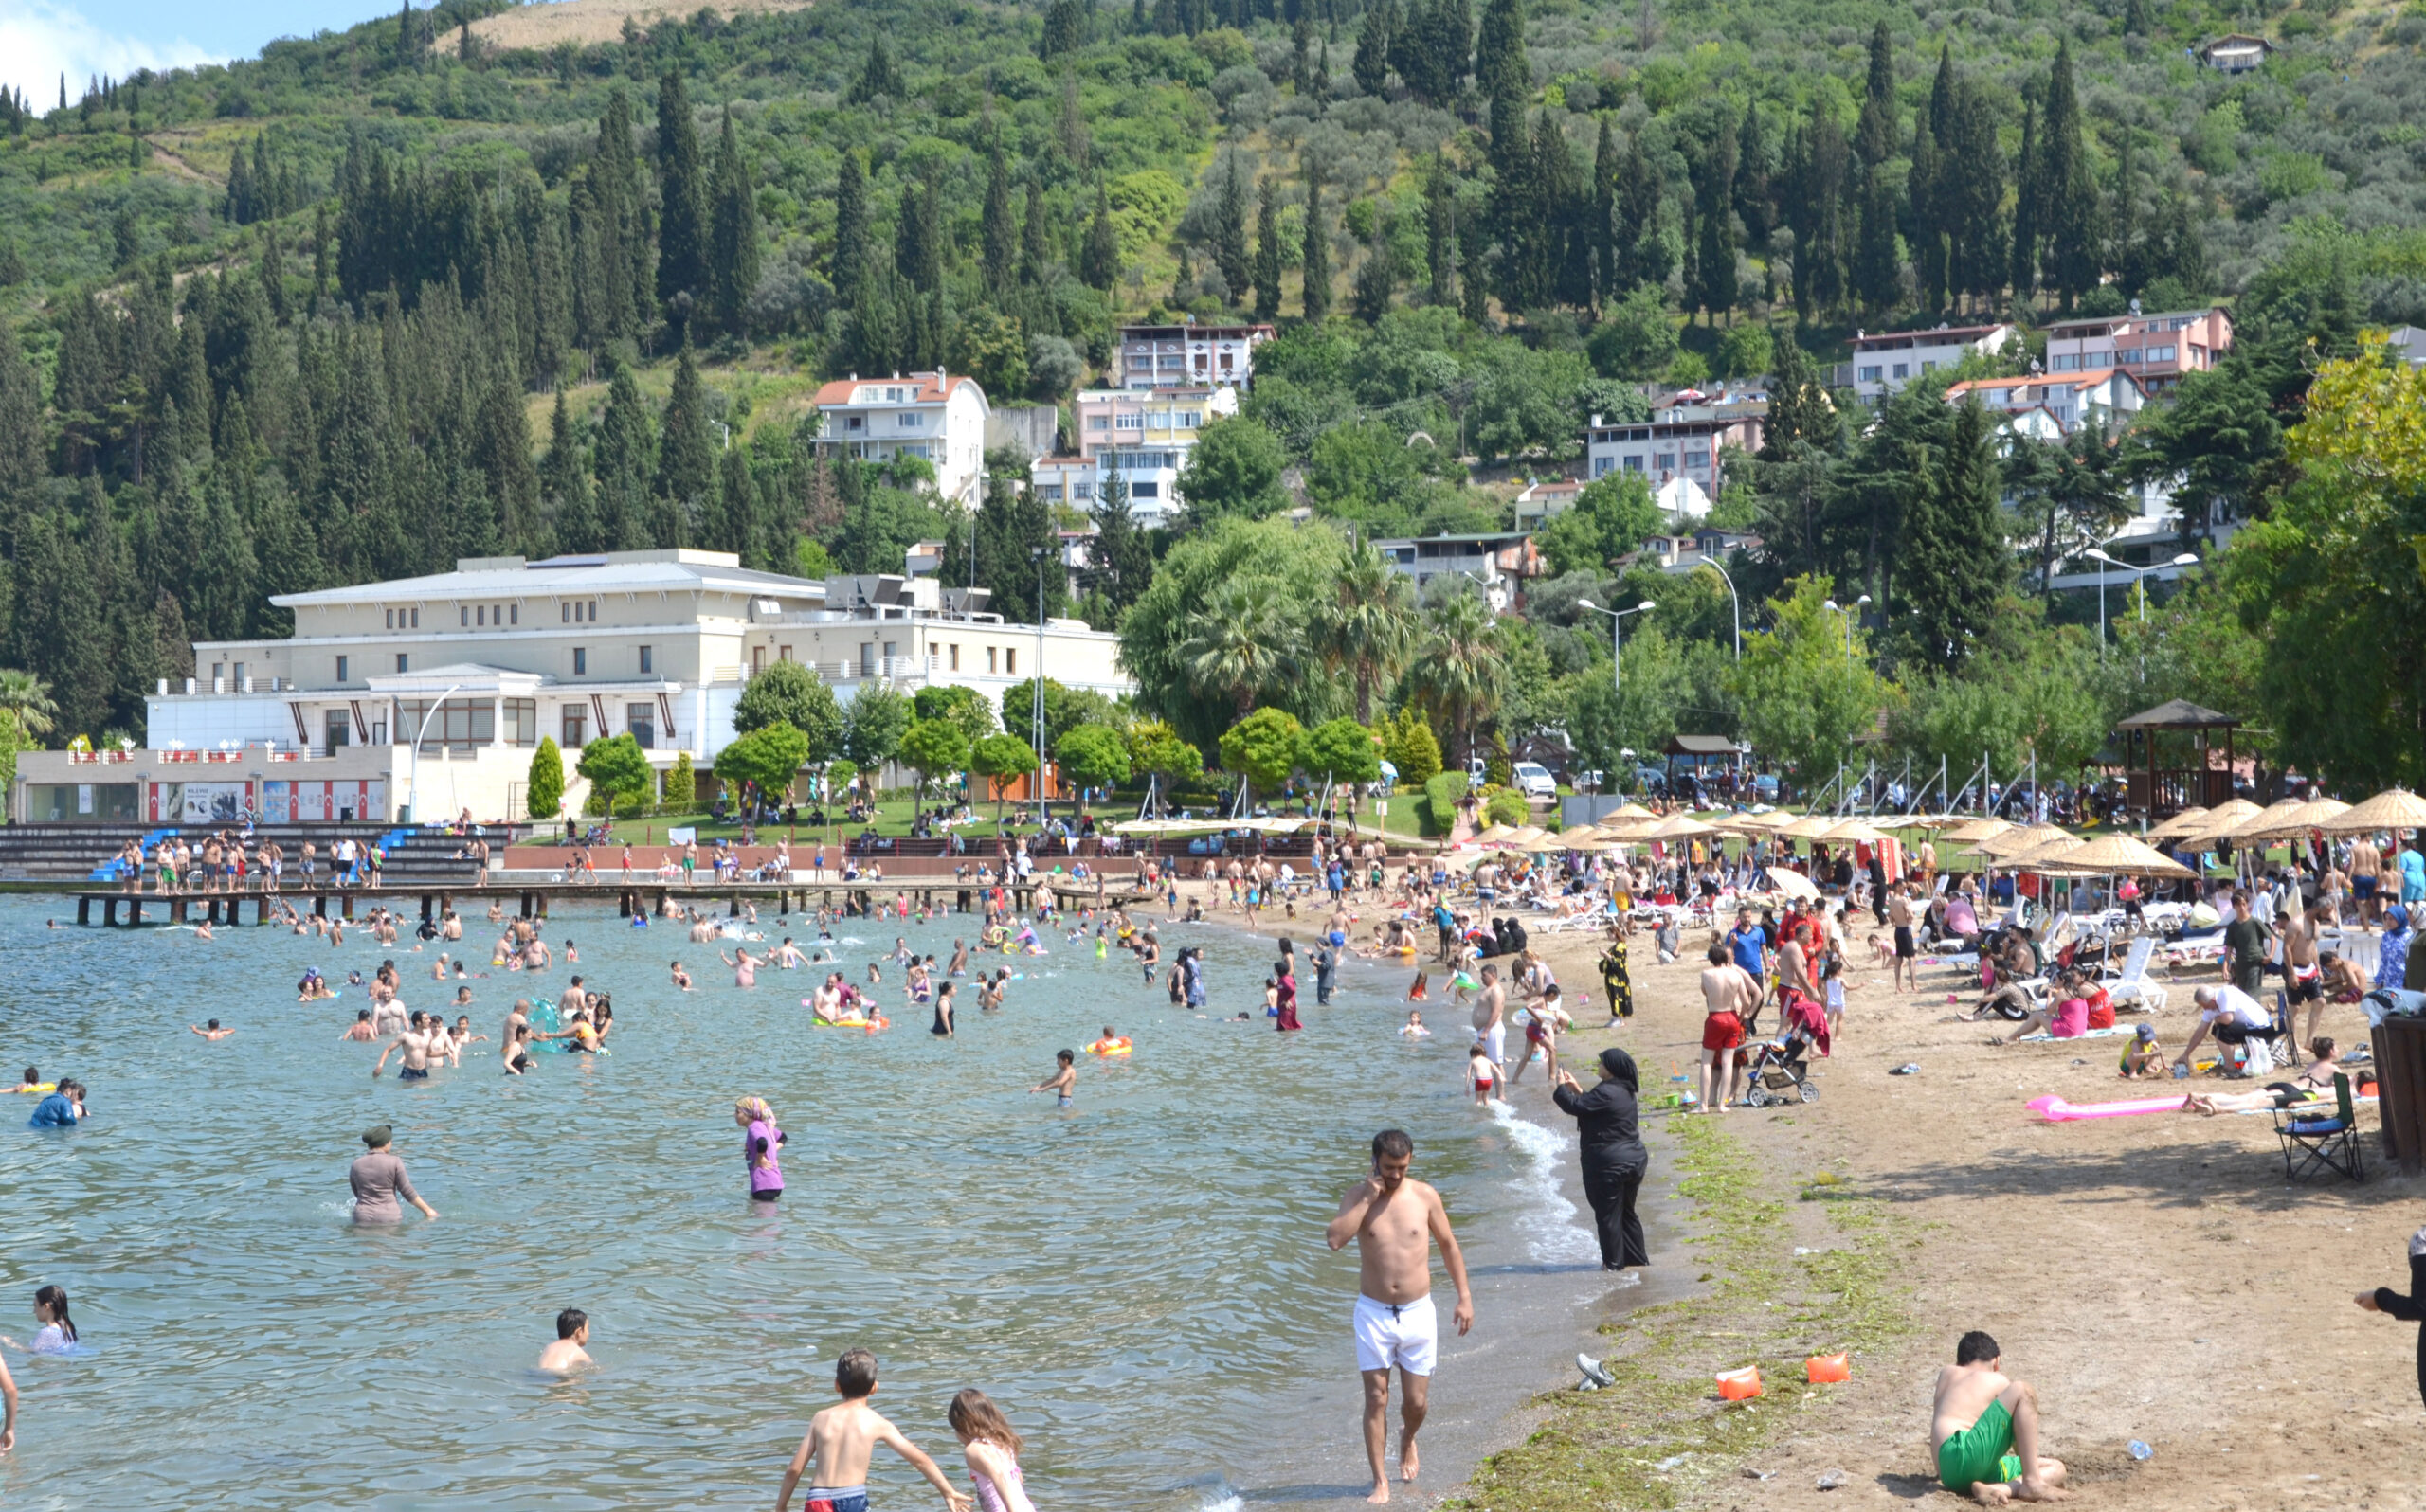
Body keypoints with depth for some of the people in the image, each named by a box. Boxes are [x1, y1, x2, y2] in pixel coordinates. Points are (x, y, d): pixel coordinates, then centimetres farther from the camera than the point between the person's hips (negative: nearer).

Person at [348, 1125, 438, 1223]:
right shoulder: (394, 1162, -4)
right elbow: (408, 1192, -1)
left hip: (363, 1219, 2)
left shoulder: (356, 1165, 5)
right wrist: (427, 1210, 9)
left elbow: (357, 1193, 16)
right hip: (389, 1217, -2)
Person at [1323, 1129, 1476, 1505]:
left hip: (1418, 1313, 1)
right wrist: (1368, 1197, -22)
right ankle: (1380, 1479, 8)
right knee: (1376, 1398, -2)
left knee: (1416, 1400, 6)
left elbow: (1449, 1246, 7)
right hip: (1374, 1313, -1)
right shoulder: (1358, 1196, -6)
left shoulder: (1425, 1196, -3)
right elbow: (1334, 1238, -24)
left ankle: (1407, 1440, 40)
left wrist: (1465, 1297, 5)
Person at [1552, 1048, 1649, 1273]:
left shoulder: (1606, 1093, -21)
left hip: (1609, 1165, -9)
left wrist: (1561, 1088, -3)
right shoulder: (1625, 1092, 10)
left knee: (1608, 1215, 3)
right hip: (1634, 1160, 9)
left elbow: (1575, 1106, -20)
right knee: (1627, 1212, 19)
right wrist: (1577, 1090, 16)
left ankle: (1614, 1262, 8)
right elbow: (1591, 1105, 21)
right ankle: (1637, 1257, 25)